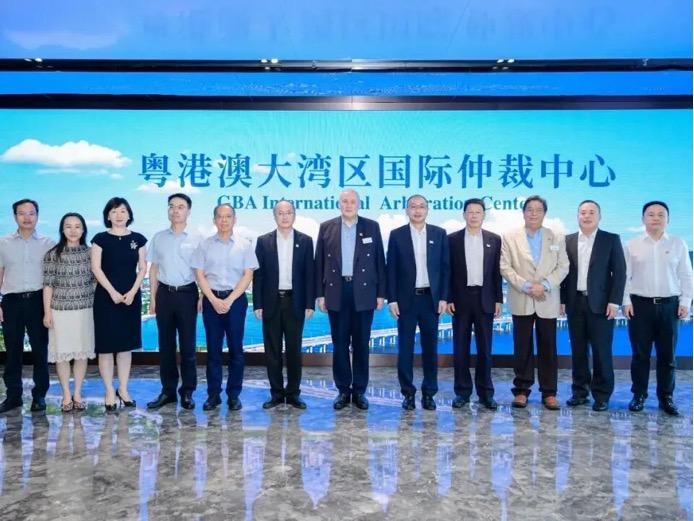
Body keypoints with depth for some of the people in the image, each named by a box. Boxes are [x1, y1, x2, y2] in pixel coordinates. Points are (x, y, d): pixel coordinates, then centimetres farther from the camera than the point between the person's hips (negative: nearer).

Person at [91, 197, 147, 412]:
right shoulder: (100, 239, 0)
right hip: (106, 296, -2)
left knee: (126, 345, 8)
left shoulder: (138, 239, 6)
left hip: (131, 296, 3)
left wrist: (132, 292, -8)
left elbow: (142, 268, 4)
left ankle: (123, 390, 17)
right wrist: (112, 292, -14)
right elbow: (96, 268, -6)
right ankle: (109, 392, 8)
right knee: (106, 345, -1)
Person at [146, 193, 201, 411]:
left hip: (187, 294, -2)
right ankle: (168, 390, 18)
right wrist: (152, 298, 6)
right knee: (165, 344, 9)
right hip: (164, 293, 3)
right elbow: (153, 269, 10)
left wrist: (202, 298, -7)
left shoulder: (195, 240, -1)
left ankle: (187, 392, 13)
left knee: (188, 344, 3)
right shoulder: (158, 238, 7)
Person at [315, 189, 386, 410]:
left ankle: (359, 391, 15)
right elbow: (320, 263, 5)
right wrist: (320, 294, 1)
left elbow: (379, 261, 4)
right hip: (336, 292, 0)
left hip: (363, 292, 0)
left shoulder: (372, 227, 5)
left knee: (361, 344, 5)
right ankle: (343, 390, 16)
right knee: (340, 344, 5)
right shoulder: (326, 228, 6)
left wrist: (381, 293, 0)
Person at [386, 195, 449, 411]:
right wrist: (392, 299, -5)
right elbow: (391, 269, 1)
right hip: (406, 299, -1)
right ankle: (408, 393, 13)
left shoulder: (439, 234, 5)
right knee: (405, 348, 3)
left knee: (430, 347, 6)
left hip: (431, 298, 1)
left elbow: (445, 268, 4)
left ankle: (429, 393, 17)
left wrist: (444, 297, -3)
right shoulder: (397, 235, 2)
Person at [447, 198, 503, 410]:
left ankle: (485, 392, 14)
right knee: (460, 347, 4)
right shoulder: (453, 239, 3)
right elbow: (448, 271, 2)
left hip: (485, 299, 1)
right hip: (460, 299, -1)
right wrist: (448, 299, -4)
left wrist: (498, 299, 2)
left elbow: (497, 271, 6)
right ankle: (462, 392, 13)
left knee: (484, 347, 5)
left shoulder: (494, 240, 7)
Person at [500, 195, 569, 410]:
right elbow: (505, 267, -1)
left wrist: (544, 285, -12)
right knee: (522, 348, 3)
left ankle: (549, 392, 11)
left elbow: (562, 267, 3)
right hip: (521, 302, -1)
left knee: (548, 348, 4)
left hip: (547, 302, 1)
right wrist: (525, 286, -13)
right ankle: (521, 390, 11)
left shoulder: (557, 238, 10)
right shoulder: (510, 238, 5)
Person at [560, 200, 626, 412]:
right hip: (575, 303, 3)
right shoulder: (568, 241, 9)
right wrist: (562, 300, 1)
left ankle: (601, 395, 11)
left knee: (602, 351, 1)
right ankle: (579, 392, 17)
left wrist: (614, 302, -9)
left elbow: (619, 272, -1)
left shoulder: (611, 240, 3)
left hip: (600, 304, -2)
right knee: (578, 350, 7)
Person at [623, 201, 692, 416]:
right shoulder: (632, 245, 2)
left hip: (669, 304, 1)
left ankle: (666, 397, 18)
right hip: (640, 304, -1)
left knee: (667, 355, 7)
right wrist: (626, 301, -5)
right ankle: (639, 395, 15)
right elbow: (624, 275, 2)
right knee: (640, 354, 4)